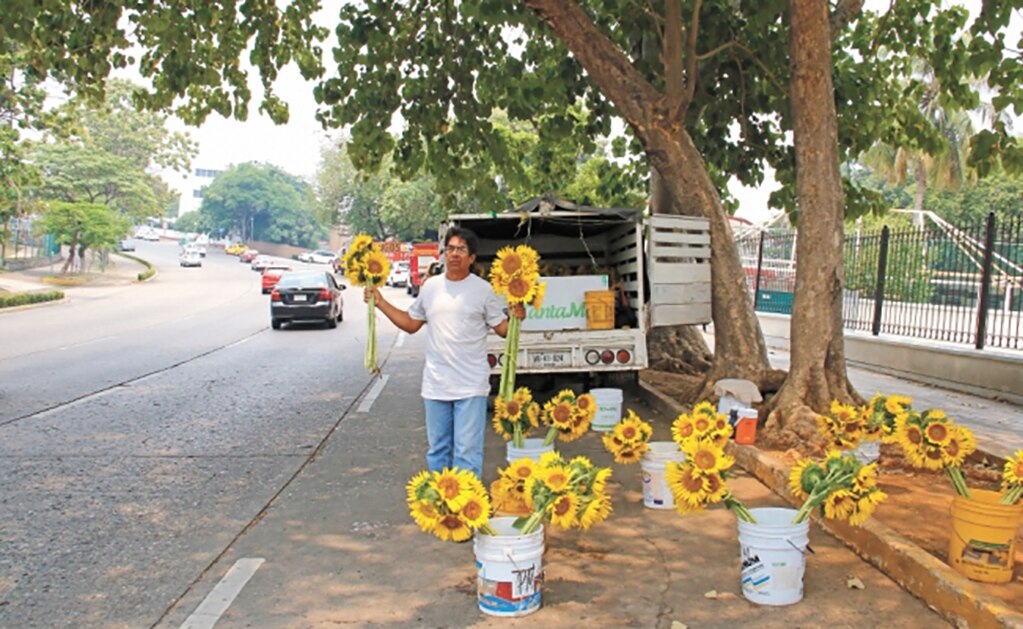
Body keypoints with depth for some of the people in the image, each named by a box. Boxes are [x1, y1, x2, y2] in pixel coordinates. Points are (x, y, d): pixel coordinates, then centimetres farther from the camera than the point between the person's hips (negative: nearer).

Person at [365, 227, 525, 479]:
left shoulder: (483, 289, -3)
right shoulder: (430, 287, 8)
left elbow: (502, 328, 0)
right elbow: (411, 324, 15)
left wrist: (515, 317, -21)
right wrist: (380, 303, 10)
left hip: (470, 385, -4)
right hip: (435, 384, 4)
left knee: (467, 452, -3)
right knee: (437, 449, 16)